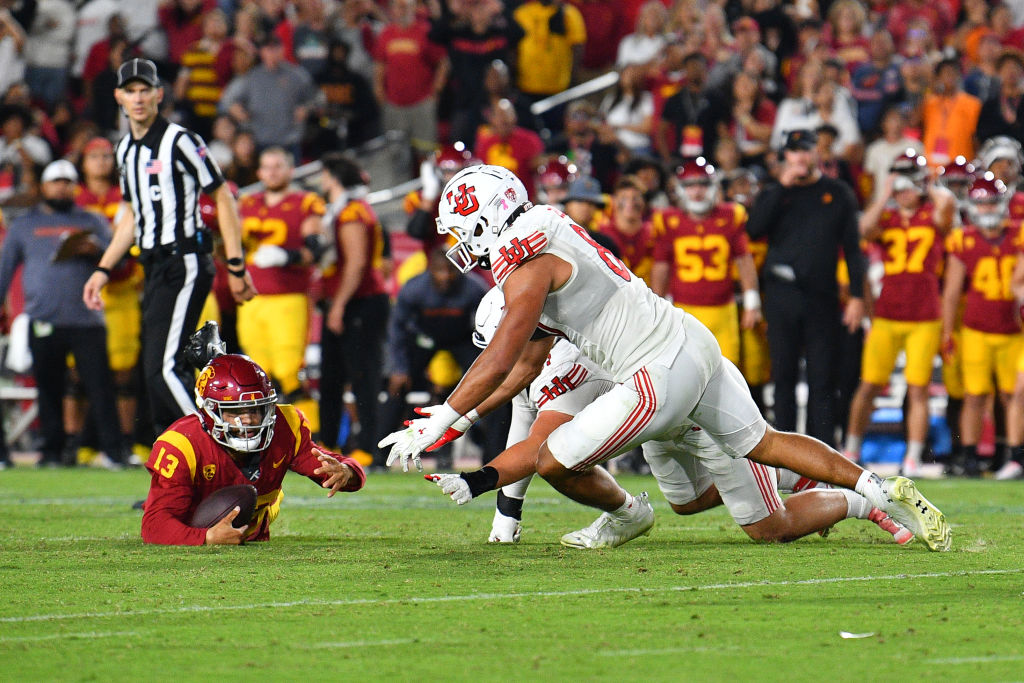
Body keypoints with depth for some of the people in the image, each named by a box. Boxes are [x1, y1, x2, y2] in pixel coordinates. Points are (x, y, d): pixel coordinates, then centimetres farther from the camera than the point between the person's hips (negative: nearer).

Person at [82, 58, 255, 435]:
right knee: (157, 372, 6)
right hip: (154, 269, 8)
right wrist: (103, 270, 19)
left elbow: (224, 199, -8)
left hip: (185, 264, -8)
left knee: (164, 369, -17)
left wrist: (236, 267, -12)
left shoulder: (179, 141, -9)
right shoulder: (125, 149, 16)